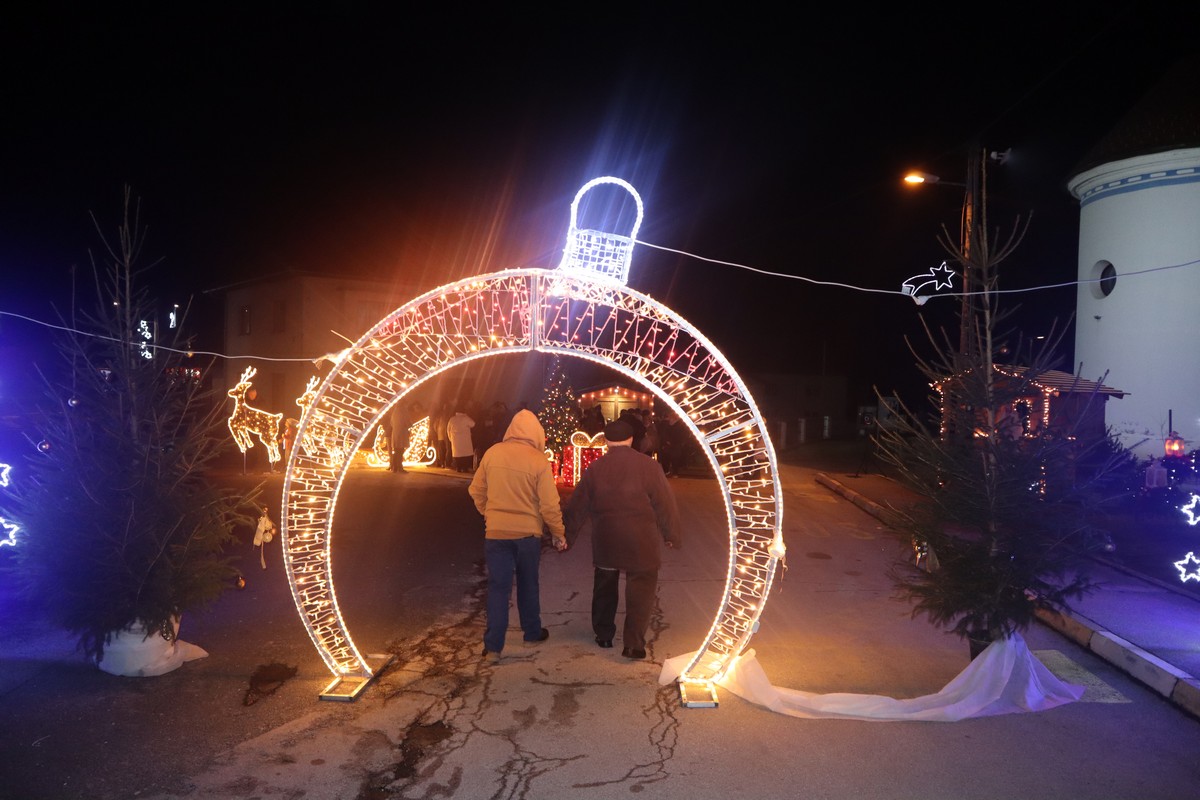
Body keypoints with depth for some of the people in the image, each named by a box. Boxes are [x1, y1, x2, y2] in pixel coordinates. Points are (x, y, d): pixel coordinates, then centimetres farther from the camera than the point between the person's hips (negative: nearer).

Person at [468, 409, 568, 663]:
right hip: (528, 532, -1)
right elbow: (549, 504, -10)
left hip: (495, 532, 1)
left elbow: (477, 491, 6)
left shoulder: (492, 453, -4)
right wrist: (559, 534, 3)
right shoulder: (539, 461, -12)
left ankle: (493, 646, 2)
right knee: (528, 584, 17)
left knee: (498, 587, 5)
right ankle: (532, 633, 31)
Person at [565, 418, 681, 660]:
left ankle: (604, 634, 30)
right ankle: (633, 643, -2)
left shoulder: (595, 468, -1)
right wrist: (672, 535, 8)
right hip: (641, 543, -3)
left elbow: (577, 507, 4)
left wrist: (568, 535, 15)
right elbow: (665, 505, -5)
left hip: (605, 541, 3)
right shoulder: (648, 466, -9)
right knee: (640, 590, 4)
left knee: (604, 588, 19)